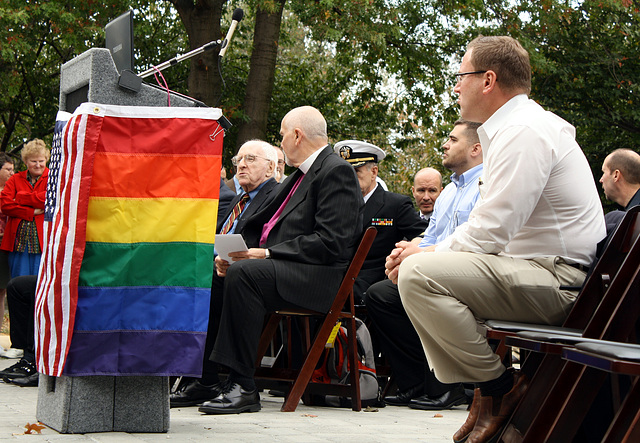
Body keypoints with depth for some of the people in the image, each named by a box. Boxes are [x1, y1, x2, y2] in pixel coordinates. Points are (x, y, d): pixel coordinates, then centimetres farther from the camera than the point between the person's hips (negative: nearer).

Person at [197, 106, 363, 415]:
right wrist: (233, 253, 1)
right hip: (279, 266, 10)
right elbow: (264, 226, 20)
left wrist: (267, 253, -19)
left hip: (317, 278, -10)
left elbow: (331, 243, -19)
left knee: (243, 273, -32)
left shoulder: (337, 171, -8)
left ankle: (242, 387, -30)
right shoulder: (301, 174, 24)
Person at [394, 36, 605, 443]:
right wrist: (423, 252, 7)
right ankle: (488, 384, 9)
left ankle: (498, 387, -12)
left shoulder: (524, 132, -16)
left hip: (557, 282, -11)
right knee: (420, 269, 17)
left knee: (418, 275, -24)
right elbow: (489, 225, 20)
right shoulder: (514, 127, 19)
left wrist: (424, 257, -9)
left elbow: (489, 231, -22)